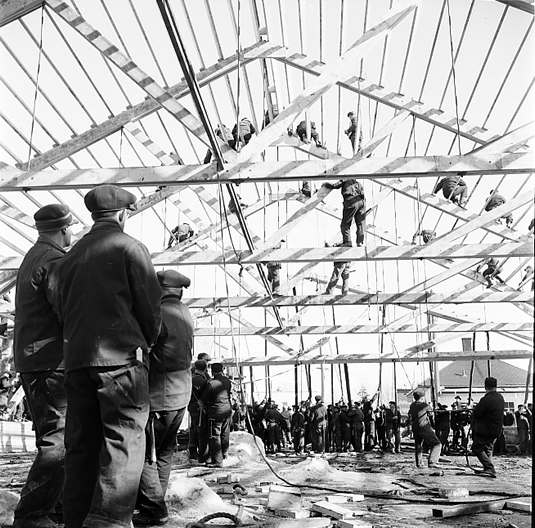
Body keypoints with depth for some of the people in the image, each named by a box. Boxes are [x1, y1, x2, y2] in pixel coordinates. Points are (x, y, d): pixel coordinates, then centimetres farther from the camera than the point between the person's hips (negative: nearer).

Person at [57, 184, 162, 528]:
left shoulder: (71, 256, 18)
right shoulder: (130, 247, 0)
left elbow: (63, 311, 19)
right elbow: (150, 304, -5)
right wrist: (147, 343, 11)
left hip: (76, 358, 6)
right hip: (121, 357, -6)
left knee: (81, 444, 9)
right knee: (124, 440, -6)